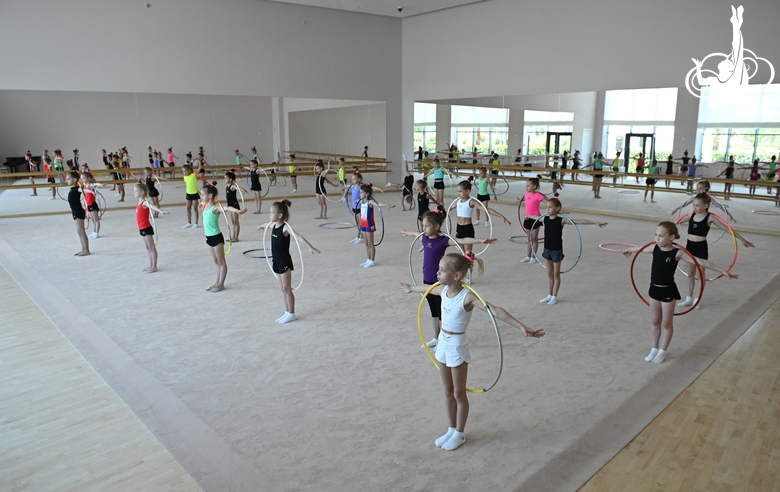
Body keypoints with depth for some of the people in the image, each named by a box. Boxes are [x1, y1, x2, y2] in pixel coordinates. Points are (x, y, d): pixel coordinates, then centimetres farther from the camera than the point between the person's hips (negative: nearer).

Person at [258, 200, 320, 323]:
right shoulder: (273, 225, 4)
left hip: (285, 262, -8)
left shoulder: (285, 227, -19)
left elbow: (298, 236, -33)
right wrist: (261, 226, 53)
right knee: (283, 288, 14)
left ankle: (291, 314, 12)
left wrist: (310, 247, -47)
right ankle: (287, 313, 23)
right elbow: (267, 224, 30)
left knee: (287, 289, 1)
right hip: (277, 262, 8)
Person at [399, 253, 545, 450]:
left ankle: (460, 434, 28)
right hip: (443, 343, 7)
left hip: (457, 346, -6)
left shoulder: (467, 297, -24)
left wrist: (521, 326, -44)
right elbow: (427, 288, 21)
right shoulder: (443, 290, -3)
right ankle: (451, 430, 35)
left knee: (459, 393, 10)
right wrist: (411, 288, 41)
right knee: (448, 391, 18)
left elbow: (495, 311, -34)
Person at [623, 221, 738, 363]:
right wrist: (630, 250, 38)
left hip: (668, 291, -4)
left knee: (667, 323, 9)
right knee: (655, 321, 15)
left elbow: (701, 262, -19)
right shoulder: (655, 248, -3)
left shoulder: (677, 253, -17)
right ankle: (654, 349, 29)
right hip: (654, 289, 4)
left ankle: (663, 351, 25)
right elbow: (642, 249, 19)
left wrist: (722, 270, -24)